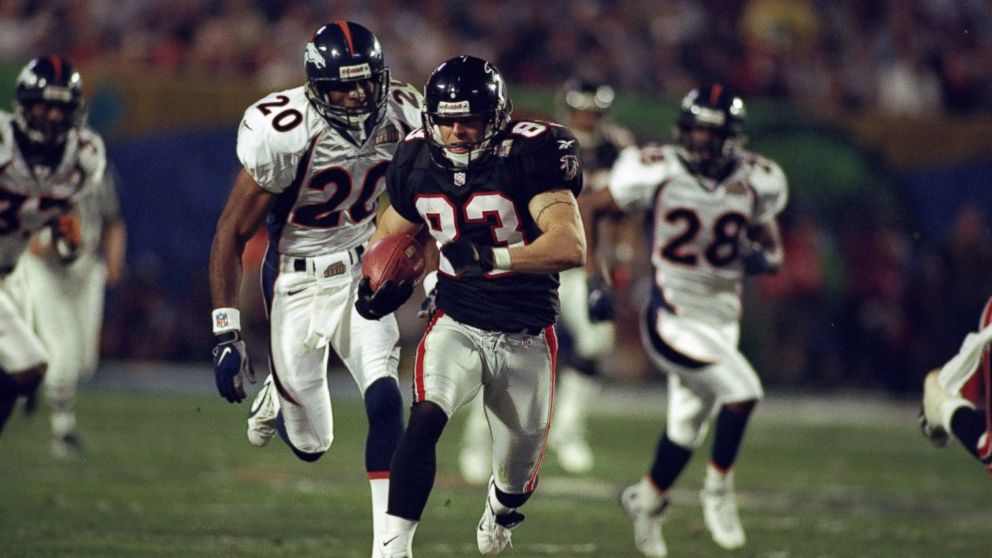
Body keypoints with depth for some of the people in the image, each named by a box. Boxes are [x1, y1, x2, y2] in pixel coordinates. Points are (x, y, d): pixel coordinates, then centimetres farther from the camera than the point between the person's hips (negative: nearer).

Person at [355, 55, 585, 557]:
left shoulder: (527, 157, -19)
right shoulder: (417, 162, -4)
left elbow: (570, 246, -31)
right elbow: (393, 229, 16)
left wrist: (492, 257, -43)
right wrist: (380, 281, -5)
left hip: (526, 338, -2)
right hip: (457, 327, 2)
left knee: (517, 476, 14)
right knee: (426, 418, -29)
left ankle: (500, 506, 52)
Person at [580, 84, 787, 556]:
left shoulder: (754, 183, -1)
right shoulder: (658, 172, -11)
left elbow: (772, 246, 11)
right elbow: (587, 211, -1)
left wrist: (764, 258, -13)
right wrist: (593, 282, -7)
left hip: (722, 318, 5)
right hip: (672, 318, -5)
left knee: (686, 429, 13)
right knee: (742, 390, -22)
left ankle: (646, 500, 41)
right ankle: (718, 490, -1)